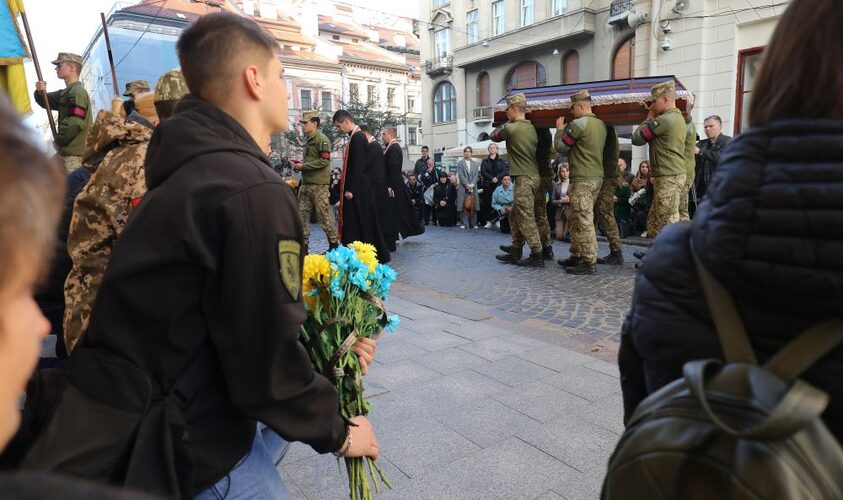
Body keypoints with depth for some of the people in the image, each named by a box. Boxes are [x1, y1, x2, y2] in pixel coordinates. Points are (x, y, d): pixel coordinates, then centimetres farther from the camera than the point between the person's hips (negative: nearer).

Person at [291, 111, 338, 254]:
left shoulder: (322, 139, -9)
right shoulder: (309, 140, 18)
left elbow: (324, 161, -18)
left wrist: (303, 166, -14)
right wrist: (300, 165, 9)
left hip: (319, 185, -9)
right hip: (306, 184, 9)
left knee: (324, 216, -3)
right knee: (302, 215, 6)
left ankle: (334, 243, 9)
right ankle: (303, 245, 13)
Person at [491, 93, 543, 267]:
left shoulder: (511, 128, -12)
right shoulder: (531, 128, 12)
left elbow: (494, 135, 6)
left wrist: (507, 122, 18)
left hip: (524, 179, -9)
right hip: (532, 176, 9)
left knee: (526, 219, -5)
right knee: (515, 216, 16)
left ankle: (537, 256, -2)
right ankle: (515, 252, 22)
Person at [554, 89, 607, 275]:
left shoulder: (578, 124, -13)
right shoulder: (600, 124, 14)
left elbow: (561, 147, -6)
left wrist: (559, 129, 10)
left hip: (583, 179, -9)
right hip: (597, 176, 9)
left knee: (584, 221, -7)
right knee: (577, 219, 16)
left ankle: (590, 262, -5)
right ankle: (576, 256, 23)